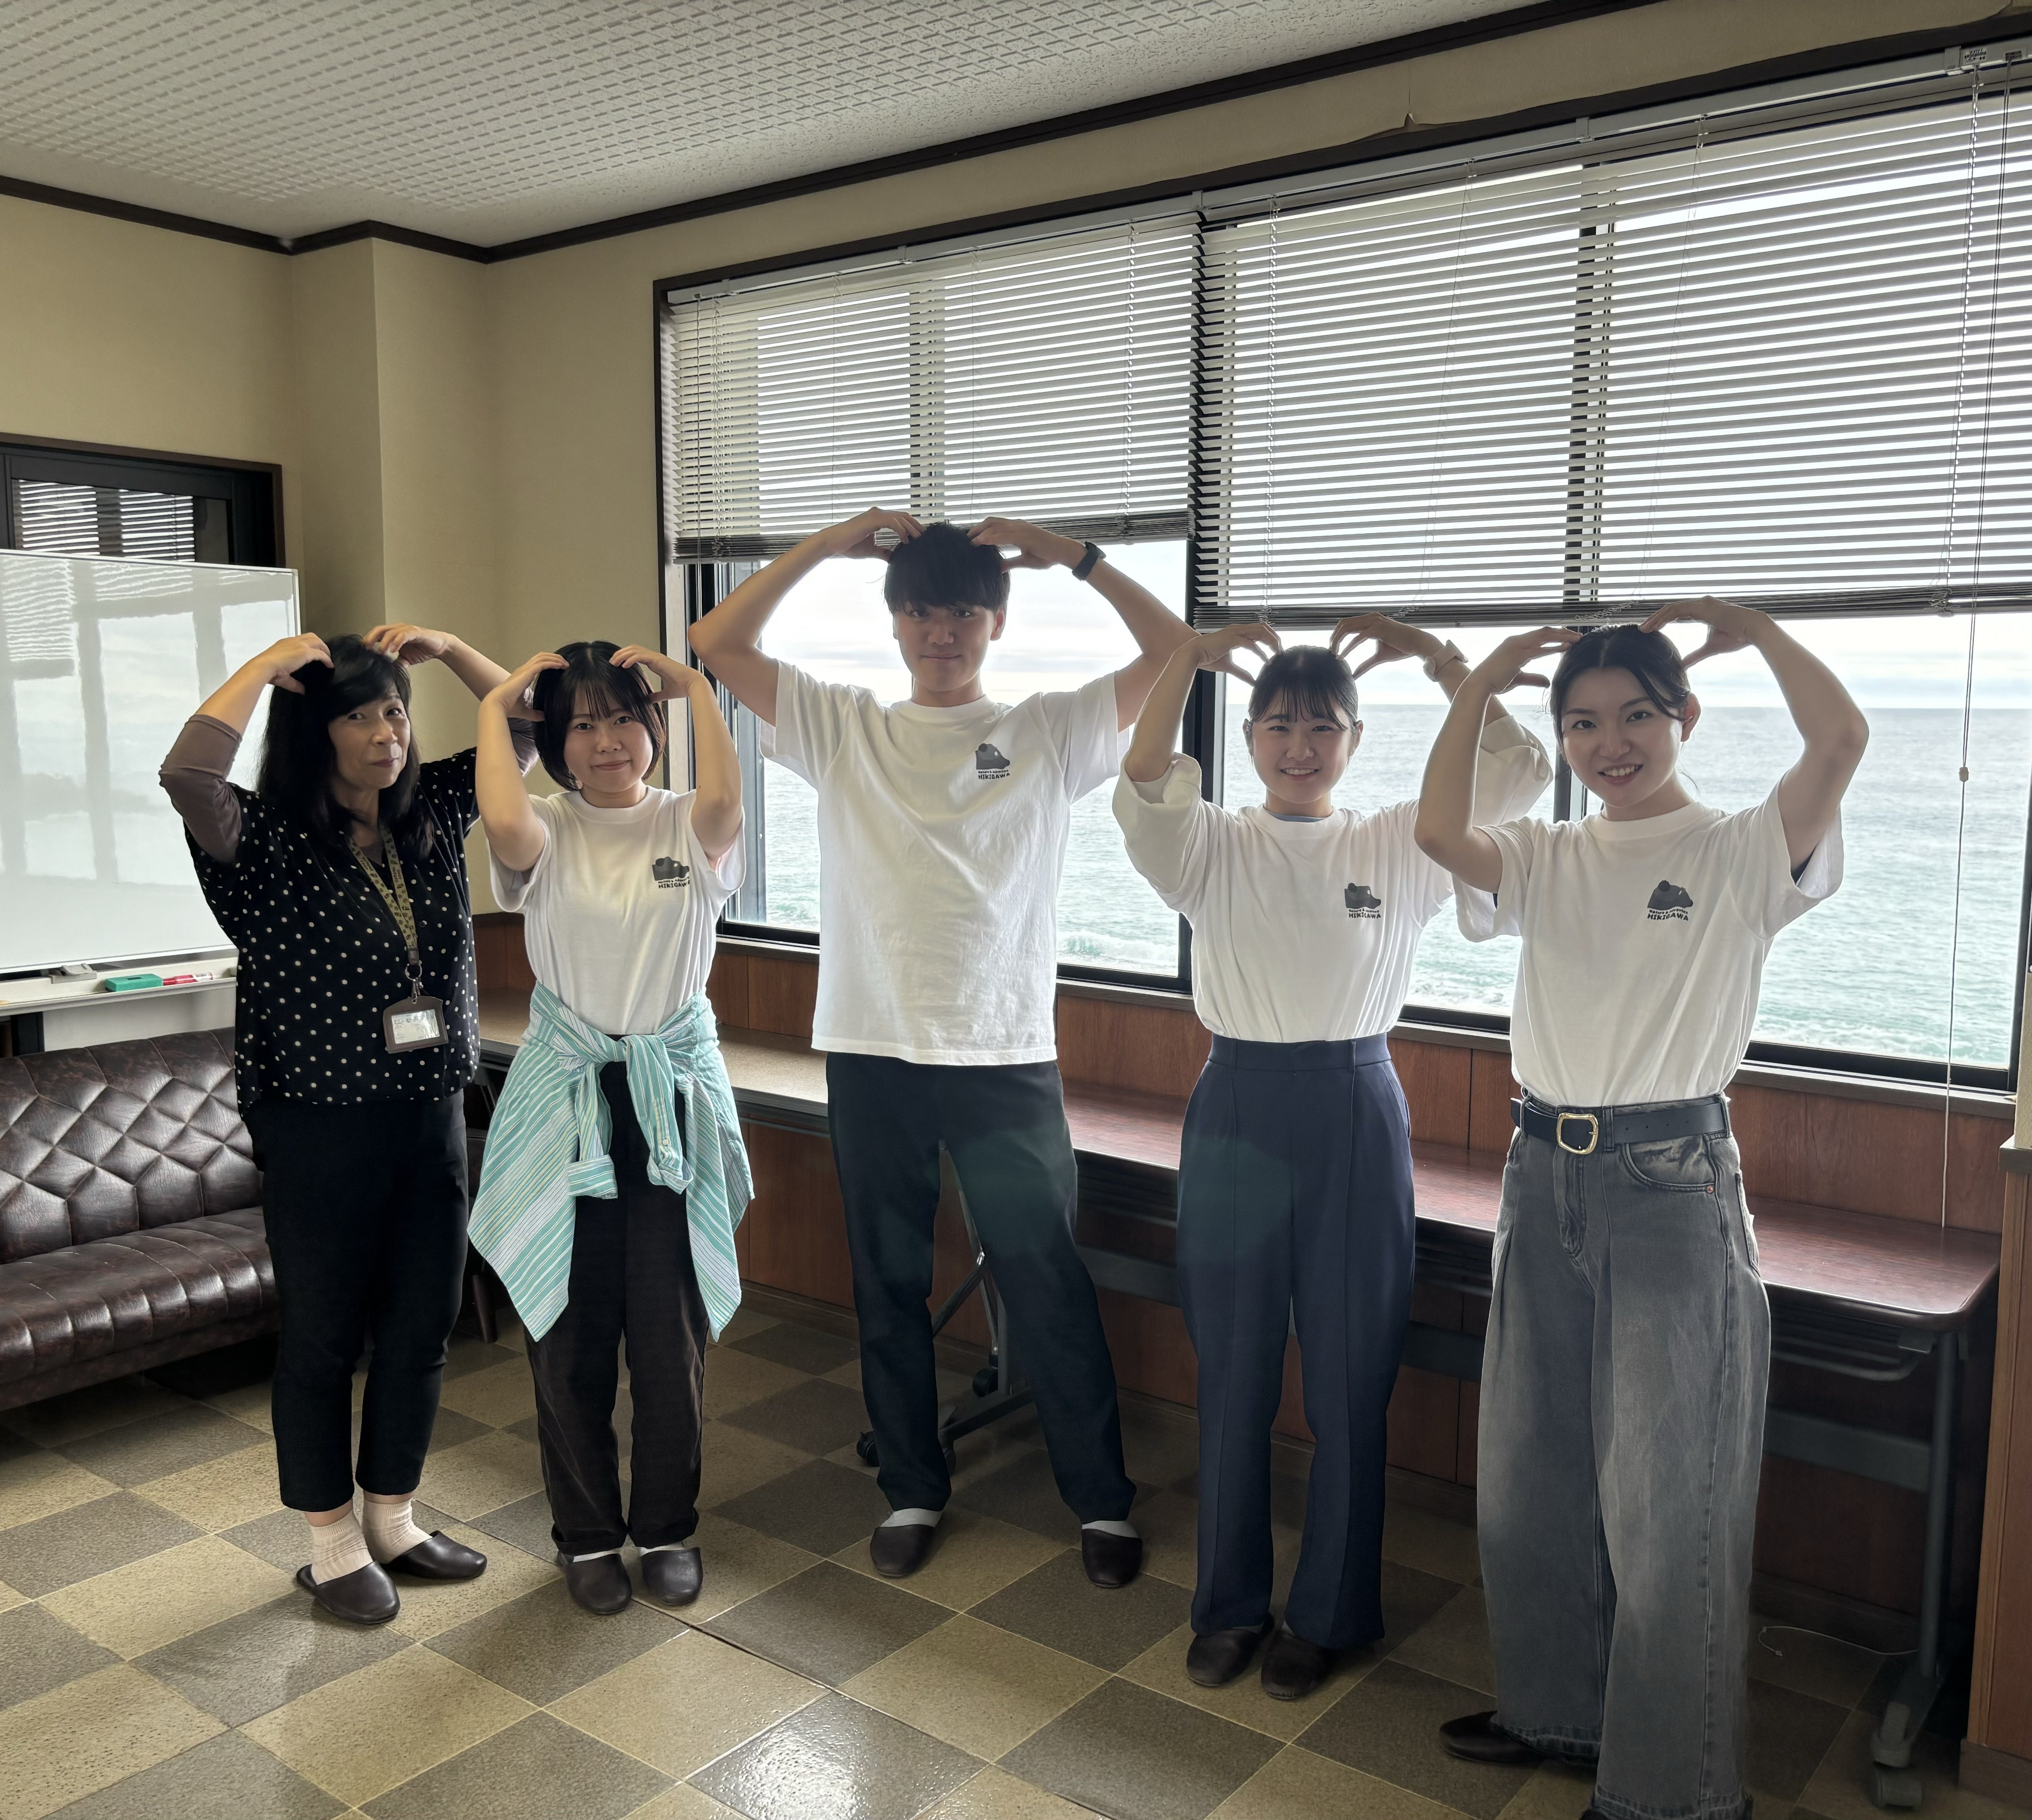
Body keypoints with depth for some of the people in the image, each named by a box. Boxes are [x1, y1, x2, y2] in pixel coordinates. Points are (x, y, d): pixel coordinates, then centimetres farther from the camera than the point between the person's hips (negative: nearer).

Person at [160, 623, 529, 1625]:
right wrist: (267, 665, -22)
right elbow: (187, 774, -33)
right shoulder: (269, 839, -12)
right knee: (323, 1334, 10)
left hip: (431, 1113, 5)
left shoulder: (431, 812, 3)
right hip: (318, 1127, -5)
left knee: (422, 1325, 14)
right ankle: (332, 1544, 28)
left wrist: (445, 647, -1)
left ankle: (392, 1521, 34)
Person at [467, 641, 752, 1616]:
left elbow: (724, 798, -24)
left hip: (674, 1096, 0)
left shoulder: (687, 827, 1)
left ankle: (667, 1527, 27)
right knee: (570, 1332, 8)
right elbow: (503, 821, -25)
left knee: (672, 1330, 6)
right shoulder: (549, 831, -1)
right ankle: (586, 1534, 28)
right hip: (567, 1097, 0)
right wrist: (494, 705, -12)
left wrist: (695, 684, -14)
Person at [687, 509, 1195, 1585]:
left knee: (1047, 1285, 4)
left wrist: (1075, 556, -6)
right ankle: (912, 1492, 30)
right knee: (888, 1285, 13)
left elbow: (1174, 655, -2)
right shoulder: (841, 730, 7)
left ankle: (1102, 1500, 21)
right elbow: (717, 645, 2)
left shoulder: (1050, 733, 4)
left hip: (1007, 1057, -2)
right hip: (871, 1052, 2)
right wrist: (825, 545, -3)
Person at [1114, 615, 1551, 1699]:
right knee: (1233, 1376, 11)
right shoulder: (1213, 848, 1)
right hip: (1240, 1109, 0)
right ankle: (1230, 1604, 29)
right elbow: (1142, 791, -20)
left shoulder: (1400, 847, 4)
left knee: (1350, 1382, 9)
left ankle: (1326, 1613, 28)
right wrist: (1187, 661, -25)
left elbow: (1520, 774, -8)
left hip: (1356, 1117, 0)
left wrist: (1436, 656, -13)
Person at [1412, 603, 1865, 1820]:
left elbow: (1841, 738, -23)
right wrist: (1484, 682, -9)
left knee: (1664, 1499, 3)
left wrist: (1751, 627, -10)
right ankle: (1557, 1708, 38)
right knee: (1530, 1471, 17)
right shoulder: (1546, 859, 8)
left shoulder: (1742, 853, -5)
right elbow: (1441, 831, -12)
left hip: (1673, 1182, -5)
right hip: (1546, 1174, 6)